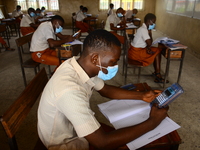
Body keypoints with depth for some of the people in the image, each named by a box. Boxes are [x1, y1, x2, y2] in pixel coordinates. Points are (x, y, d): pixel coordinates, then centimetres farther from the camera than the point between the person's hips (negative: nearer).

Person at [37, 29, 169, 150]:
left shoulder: (82, 66, -15)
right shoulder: (70, 90, -40)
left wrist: (141, 96, -7)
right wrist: (152, 122, -27)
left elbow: (106, 90, 3)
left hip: (72, 127, 6)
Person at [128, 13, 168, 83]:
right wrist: (150, 32, -12)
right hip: (136, 52, -10)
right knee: (157, 52, -4)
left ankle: (157, 73, 7)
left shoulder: (144, 28, 11)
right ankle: (157, 74, 7)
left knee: (158, 50, 7)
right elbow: (149, 43, -24)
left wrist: (148, 48, -11)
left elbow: (148, 42, 9)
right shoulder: (143, 30, -21)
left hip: (138, 49, 10)